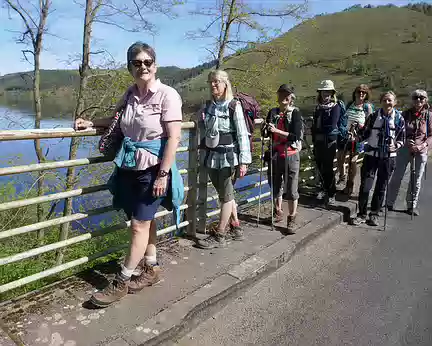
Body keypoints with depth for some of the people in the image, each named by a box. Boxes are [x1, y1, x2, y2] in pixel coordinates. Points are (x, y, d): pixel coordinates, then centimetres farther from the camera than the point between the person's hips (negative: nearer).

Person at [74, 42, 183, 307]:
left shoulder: (167, 95, -12)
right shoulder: (130, 94, 7)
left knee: (139, 225, 0)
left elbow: (174, 138, -16)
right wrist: (91, 123, 9)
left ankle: (121, 282, 13)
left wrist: (163, 174, -19)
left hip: (152, 169, -6)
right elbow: (119, 120, 24)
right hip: (129, 166, 6)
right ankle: (151, 269, 33)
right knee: (145, 220, 15)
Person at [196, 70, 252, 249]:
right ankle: (236, 229, 29)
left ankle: (219, 236, 13)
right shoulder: (208, 106, 9)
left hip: (228, 157, -6)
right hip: (211, 157, 6)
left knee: (226, 196, 4)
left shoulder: (234, 106, -7)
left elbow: (242, 135, -12)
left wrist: (243, 161, -16)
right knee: (225, 194, 14)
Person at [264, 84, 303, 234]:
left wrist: (276, 130, -21)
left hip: (291, 155, -4)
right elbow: (267, 133, 14)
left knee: (291, 189, 0)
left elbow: (296, 136, -15)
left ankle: (291, 219, 12)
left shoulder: (295, 113, -5)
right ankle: (278, 212, 34)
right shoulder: (272, 112, 8)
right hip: (275, 154, 4)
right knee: (275, 186, 15)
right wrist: (265, 129, -8)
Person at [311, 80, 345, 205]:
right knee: (320, 166, 9)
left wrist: (319, 129, -5)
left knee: (328, 167, -4)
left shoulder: (336, 107, -5)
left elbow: (332, 126, -15)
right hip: (318, 141, 5)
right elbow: (315, 125, 11)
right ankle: (324, 189, 26)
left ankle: (331, 193, 8)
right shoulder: (318, 107, 12)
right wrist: (314, 138, 2)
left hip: (330, 141, -5)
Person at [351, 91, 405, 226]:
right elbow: (365, 134, 2)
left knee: (381, 187, 10)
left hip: (389, 157, 1)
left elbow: (402, 139, 7)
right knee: (365, 186, -4)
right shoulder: (373, 116, -3)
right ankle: (361, 214, 10)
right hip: (371, 155, -1)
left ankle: (374, 214, 25)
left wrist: (395, 146, -12)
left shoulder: (399, 119, 0)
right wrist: (357, 136, -18)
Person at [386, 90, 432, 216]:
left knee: (416, 180, 7)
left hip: (421, 152, 0)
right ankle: (389, 203, 12)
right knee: (397, 177, 2)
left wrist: (422, 146, -16)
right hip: (404, 149, 0)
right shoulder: (406, 114, 1)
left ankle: (412, 206, 20)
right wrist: (406, 141, -14)